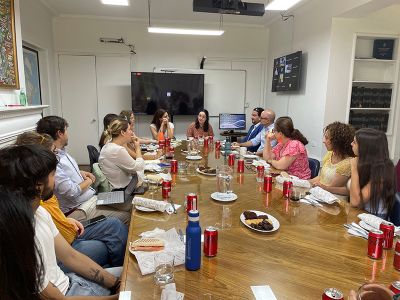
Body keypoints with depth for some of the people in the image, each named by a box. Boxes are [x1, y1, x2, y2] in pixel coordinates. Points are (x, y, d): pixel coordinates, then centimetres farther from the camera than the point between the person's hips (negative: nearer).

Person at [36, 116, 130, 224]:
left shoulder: (61, 152, 8)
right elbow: (71, 192, -23)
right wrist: (88, 181, -5)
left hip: (92, 197, 10)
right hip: (80, 209, -10)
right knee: (126, 216, -15)